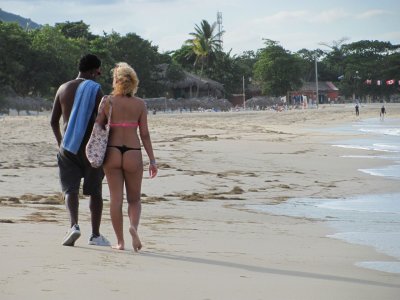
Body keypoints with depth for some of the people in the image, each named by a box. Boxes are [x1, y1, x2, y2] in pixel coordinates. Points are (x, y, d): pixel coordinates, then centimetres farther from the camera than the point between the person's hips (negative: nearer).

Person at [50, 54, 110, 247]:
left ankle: (74, 225, -25)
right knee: (95, 192, 9)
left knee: (70, 189, 0)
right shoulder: (95, 90, -8)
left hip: (68, 148, 3)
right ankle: (95, 235, 13)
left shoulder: (63, 89, 8)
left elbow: (54, 121, 13)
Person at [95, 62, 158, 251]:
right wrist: (152, 160, 3)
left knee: (116, 198, 6)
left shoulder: (107, 101, -1)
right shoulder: (140, 104, 0)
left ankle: (120, 241, 5)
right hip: (133, 154, 0)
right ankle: (134, 227, -16)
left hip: (112, 152, 0)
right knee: (134, 199, 12)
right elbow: (144, 134, -1)